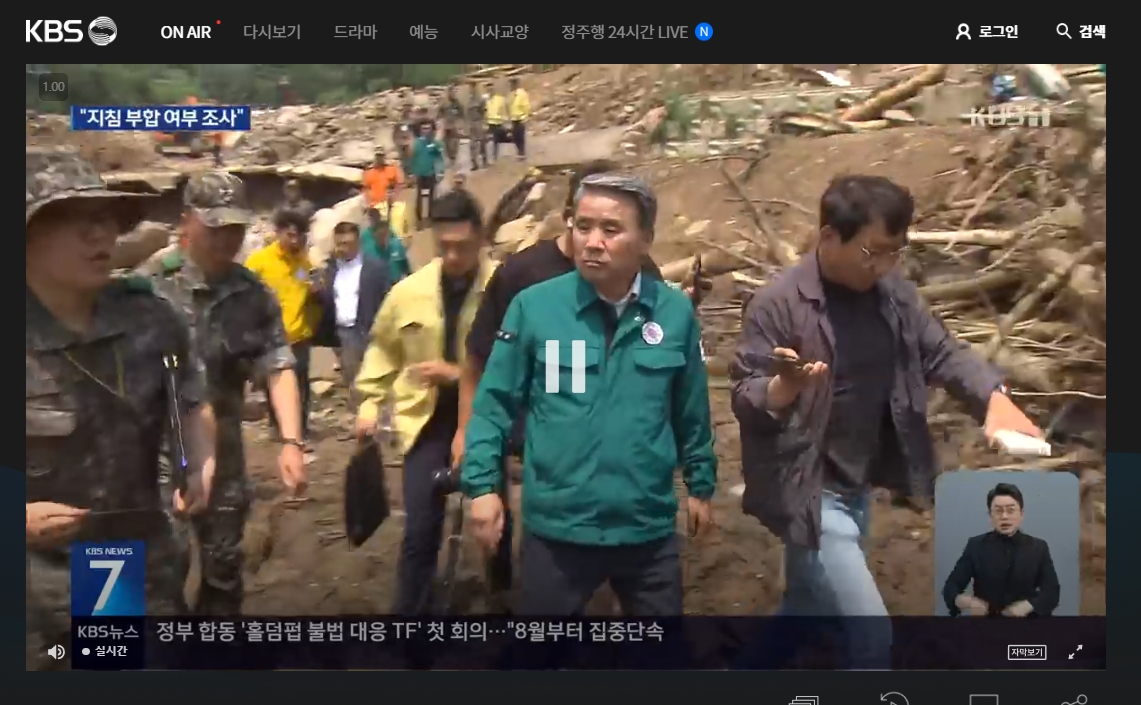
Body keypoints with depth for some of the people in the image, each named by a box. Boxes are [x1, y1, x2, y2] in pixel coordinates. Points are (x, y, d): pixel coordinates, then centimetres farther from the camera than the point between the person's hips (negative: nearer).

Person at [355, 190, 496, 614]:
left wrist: (460, 374, -22)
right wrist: (369, 403, 10)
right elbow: (383, 348, 13)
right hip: (427, 419, 2)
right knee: (420, 529, 2)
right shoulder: (409, 291, -3)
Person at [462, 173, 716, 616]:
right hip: (555, 529, -1)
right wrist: (483, 484, -9)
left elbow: (691, 411, 7)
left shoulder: (675, 312, -4)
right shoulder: (533, 306, -11)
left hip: (648, 529, 2)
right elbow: (495, 403, -3)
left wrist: (700, 483, 15)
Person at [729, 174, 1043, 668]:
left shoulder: (894, 295, 1)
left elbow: (942, 353, 4)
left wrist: (993, 397, -16)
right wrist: (786, 386, -40)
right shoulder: (777, 306, -19)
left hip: (856, 488, 8)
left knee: (806, 612, 23)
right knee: (870, 637, -8)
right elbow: (744, 400, -17)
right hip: (806, 491, -8)